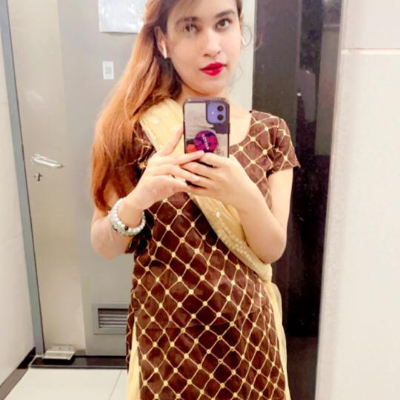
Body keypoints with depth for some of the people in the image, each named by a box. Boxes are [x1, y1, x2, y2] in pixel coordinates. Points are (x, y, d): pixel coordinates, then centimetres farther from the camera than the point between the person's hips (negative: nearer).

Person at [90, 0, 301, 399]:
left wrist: (245, 194, -25)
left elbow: (272, 249, -6)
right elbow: (103, 247, -7)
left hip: (248, 329, 2)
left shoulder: (269, 132, -4)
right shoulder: (134, 128, -10)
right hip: (166, 332, -1)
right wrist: (136, 201, -28)